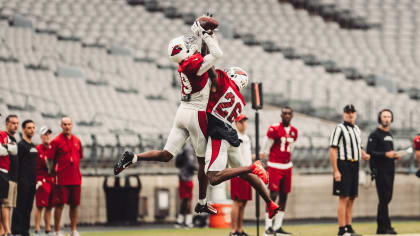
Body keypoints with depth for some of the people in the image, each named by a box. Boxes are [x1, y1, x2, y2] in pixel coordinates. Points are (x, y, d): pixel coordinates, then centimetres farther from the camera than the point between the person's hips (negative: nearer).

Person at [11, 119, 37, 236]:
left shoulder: (34, 146, 18)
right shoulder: (21, 145, -8)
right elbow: (16, 164, -13)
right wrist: (19, 180, -19)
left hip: (32, 182, 8)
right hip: (23, 182, -8)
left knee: (28, 208, 9)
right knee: (20, 207, -8)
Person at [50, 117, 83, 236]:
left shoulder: (77, 141, 12)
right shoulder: (56, 141, -4)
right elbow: (51, 160, -3)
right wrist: (55, 172, -8)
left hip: (76, 179, 5)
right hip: (62, 179, -5)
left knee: (75, 204, 8)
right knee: (59, 204, -4)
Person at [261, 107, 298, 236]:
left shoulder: (293, 131, 10)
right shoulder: (274, 129, -10)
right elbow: (265, 149, -5)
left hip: (287, 167, 7)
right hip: (274, 166, -7)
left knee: (284, 196, 8)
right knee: (273, 195, -11)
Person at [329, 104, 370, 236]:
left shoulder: (357, 130, 16)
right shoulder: (339, 129, -8)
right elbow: (333, 151, -13)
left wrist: (364, 155, 3)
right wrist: (336, 171, -19)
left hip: (355, 166, 8)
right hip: (343, 166, -8)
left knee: (351, 199, 9)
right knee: (344, 198, -9)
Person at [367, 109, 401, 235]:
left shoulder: (389, 135, 20)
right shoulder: (374, 135, -6)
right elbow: (370, 152, -14)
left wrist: (395, 156, 7)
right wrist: (385, 154, -23)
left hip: (390, 170, 8)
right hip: (380, 171, -8)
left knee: (387, 198, 8)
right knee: (384, 198, -10)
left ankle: (380, 228, 14)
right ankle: (386, 227, -9)